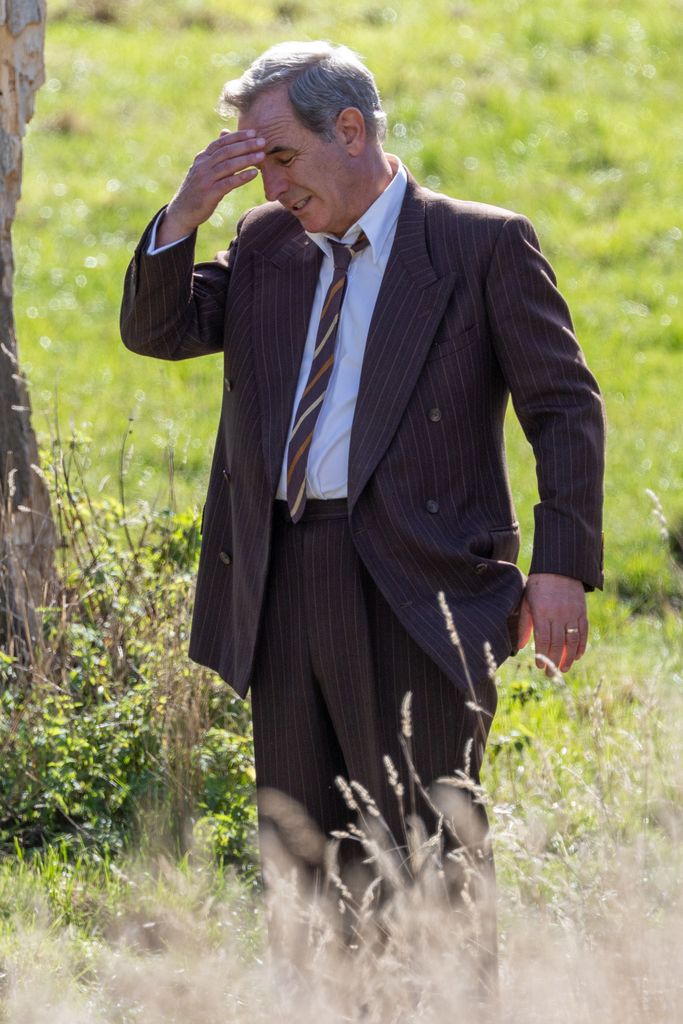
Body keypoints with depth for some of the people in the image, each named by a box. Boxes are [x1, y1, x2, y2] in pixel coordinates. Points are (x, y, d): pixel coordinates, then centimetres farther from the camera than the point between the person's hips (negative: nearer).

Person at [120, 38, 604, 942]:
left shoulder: (484, 246, -1)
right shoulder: (266, 245, 15)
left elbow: (566, 407, -3)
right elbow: (154, 331, 13)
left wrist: (562, 564, -13)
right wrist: (187, 211, -3)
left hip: (416, 591, -5)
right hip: (284, 589, 6)